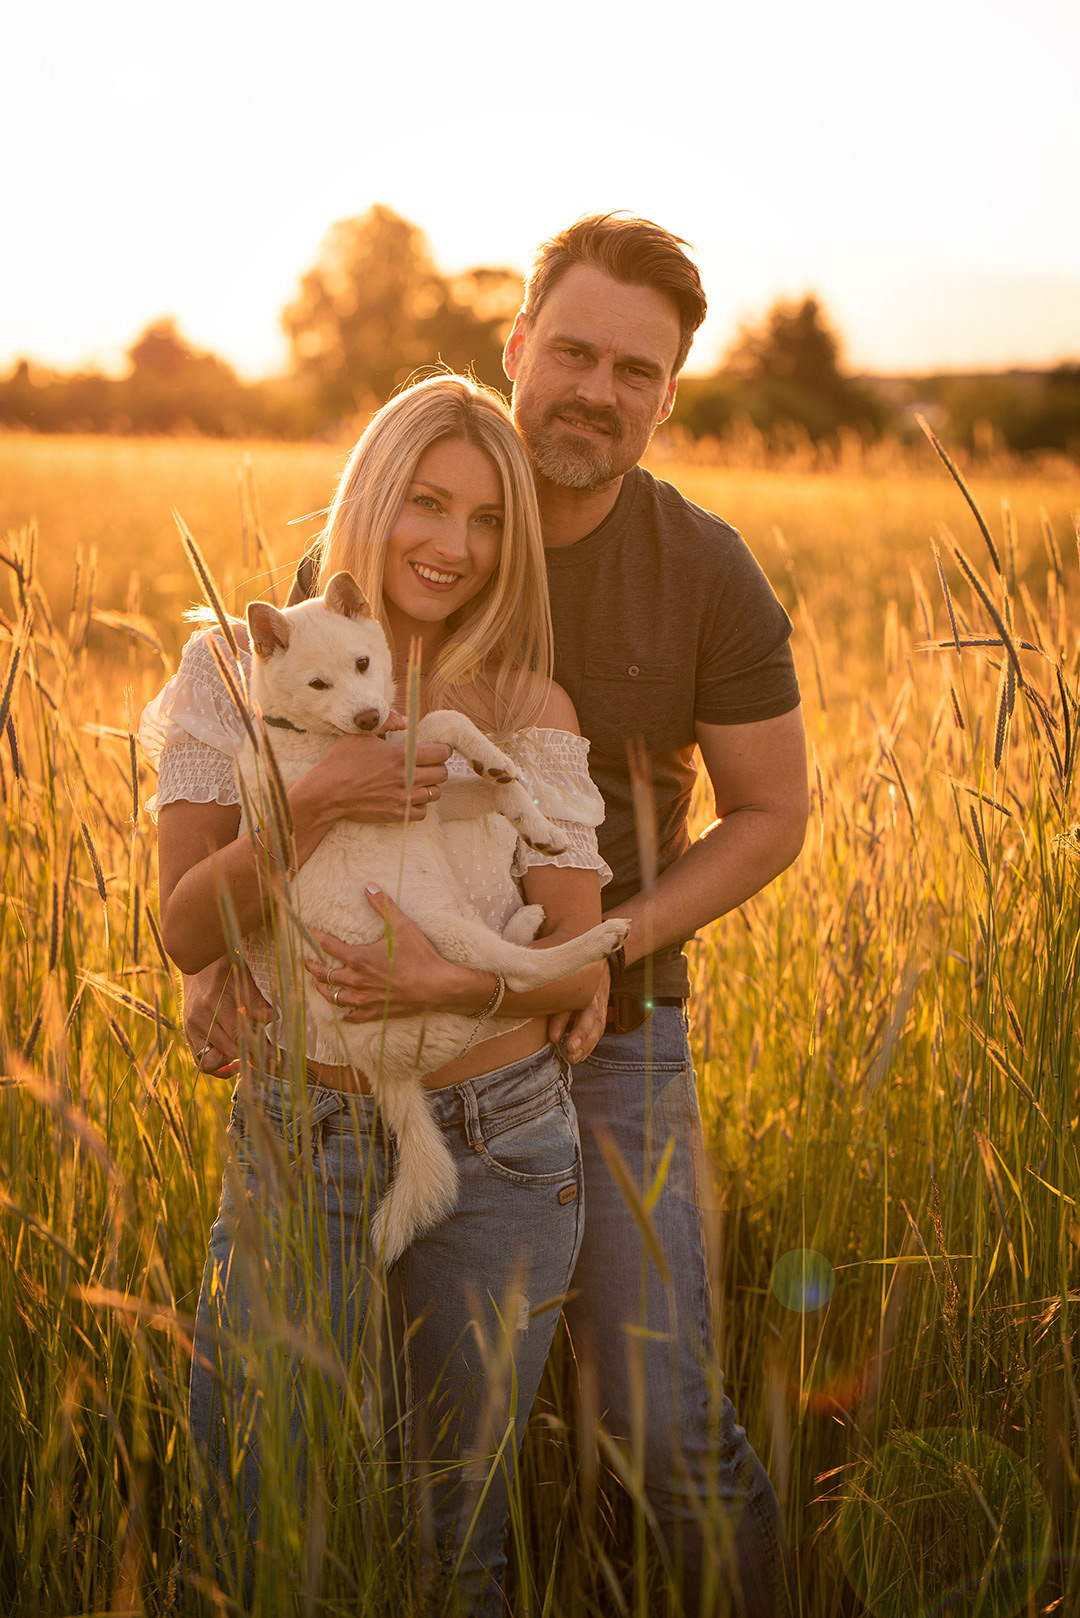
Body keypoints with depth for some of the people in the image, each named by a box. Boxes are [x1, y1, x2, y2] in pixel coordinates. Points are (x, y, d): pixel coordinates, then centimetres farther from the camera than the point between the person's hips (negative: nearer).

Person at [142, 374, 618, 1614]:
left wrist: (449, 981, -23)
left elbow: (578, 968, -3)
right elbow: (187, 934, -8)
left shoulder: (528, 711, -3)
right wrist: (308, 806, -23)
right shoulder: (245, 673, -4)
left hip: (498, 1151, 1)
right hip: (300, 1146, 0)